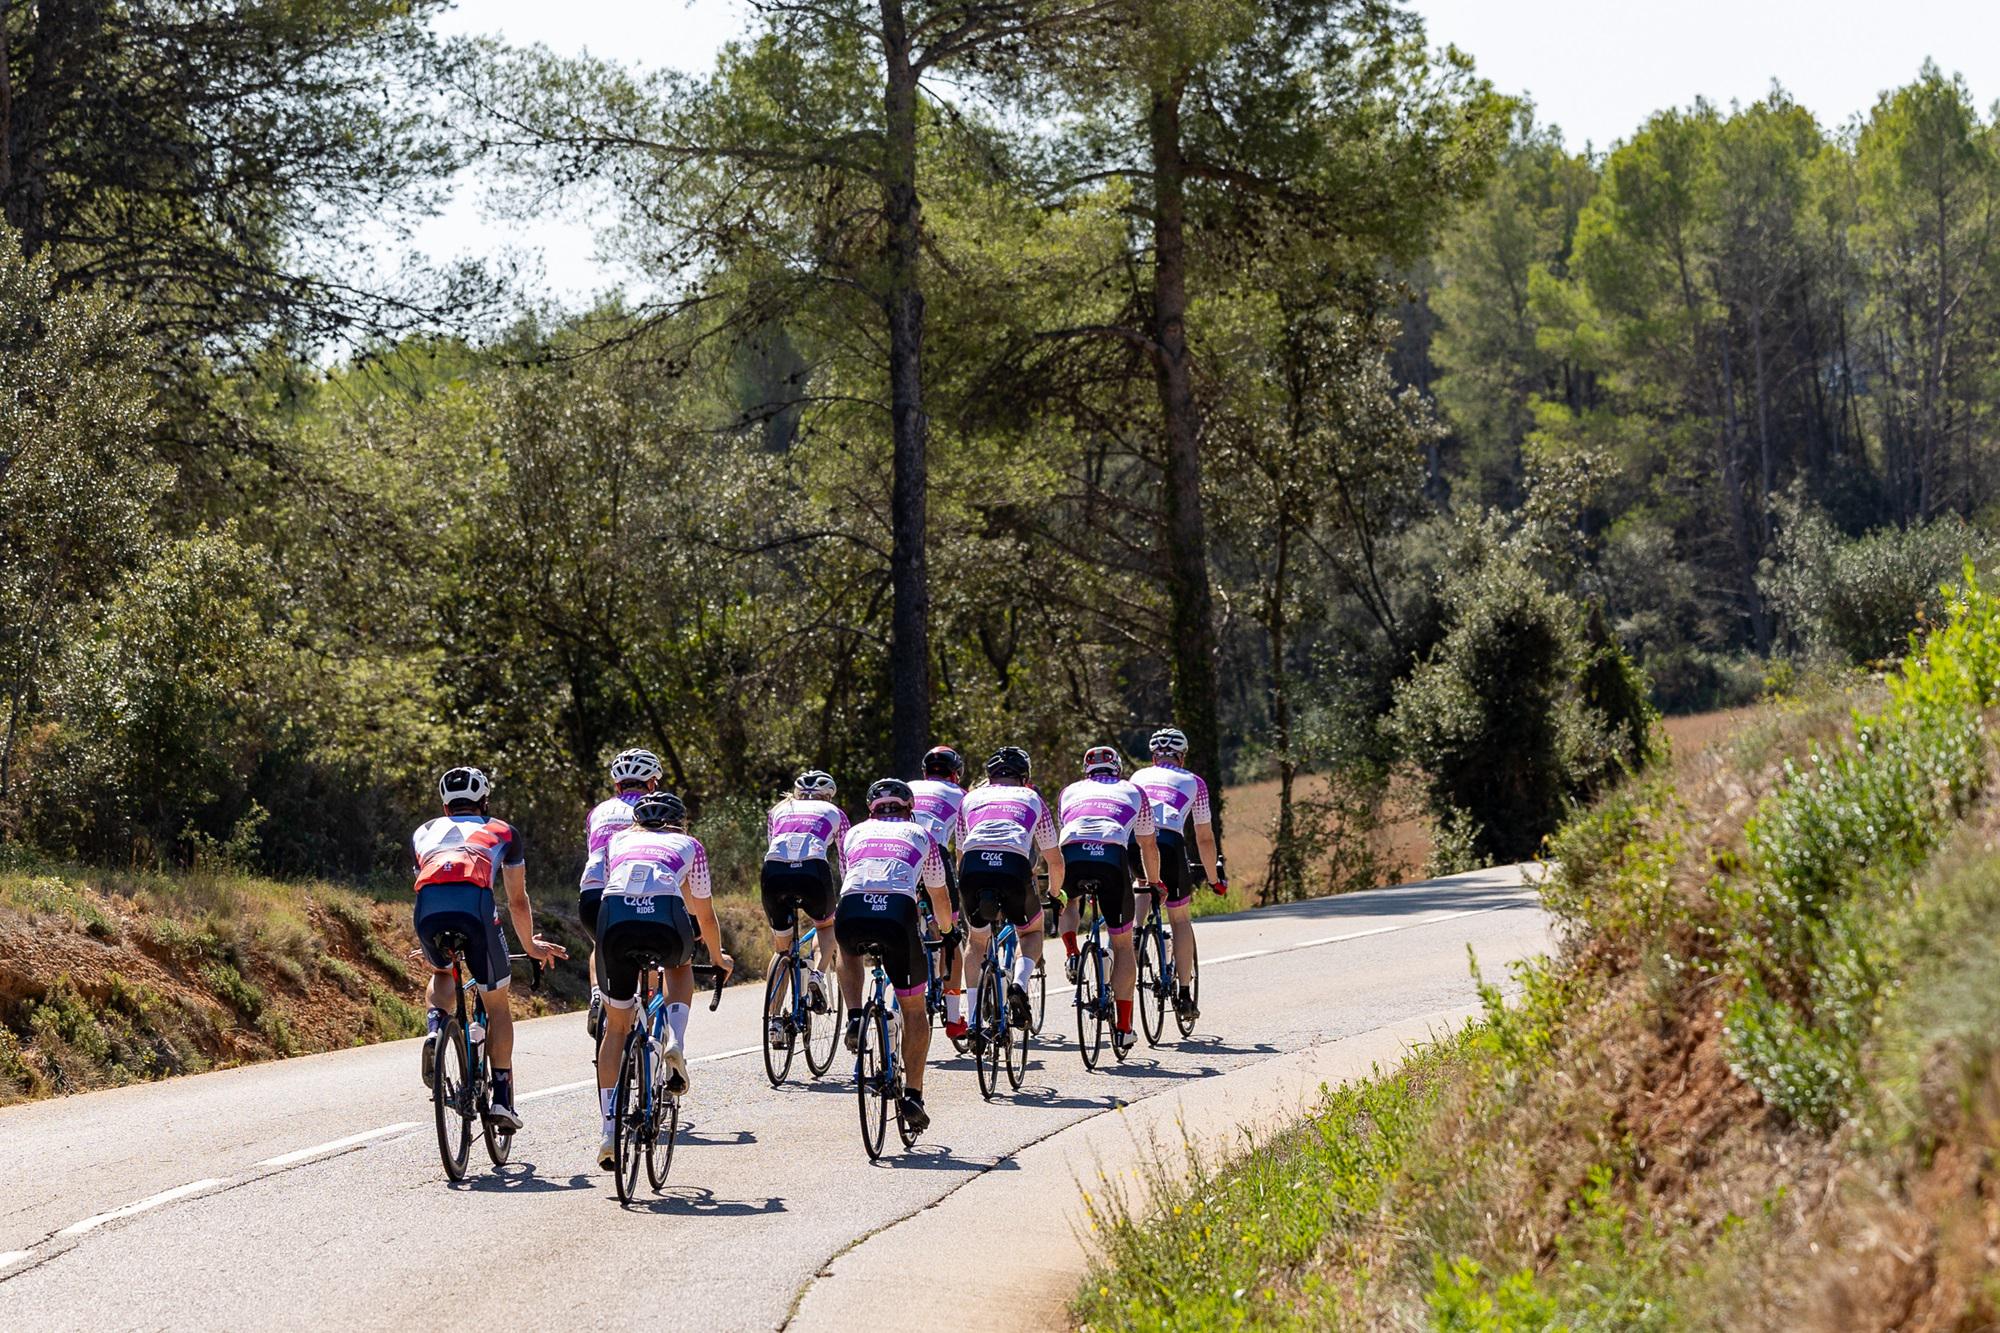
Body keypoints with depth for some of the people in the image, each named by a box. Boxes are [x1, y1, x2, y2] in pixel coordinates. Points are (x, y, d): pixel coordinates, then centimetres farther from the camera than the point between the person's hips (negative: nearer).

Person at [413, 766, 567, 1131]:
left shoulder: (424, 832, 36)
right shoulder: (502, 831, 32)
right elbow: (518, 901, 37)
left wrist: (428, 947, 61)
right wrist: (530, 946, 55)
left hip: (428, 906, 2)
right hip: (475, 902, -2)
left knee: (441, 973, 35)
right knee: (497, 1004, 18)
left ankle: (434, 1026, 4)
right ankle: (502, 1098, 13)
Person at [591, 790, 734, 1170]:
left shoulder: (618, 840, 35)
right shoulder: (688, 846, 31)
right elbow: (705, 914, 38)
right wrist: (719, 956, 56)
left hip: (615, 916, 1)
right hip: (666, 918, -1)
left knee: (616, 1025, 17)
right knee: (681, 966, 36)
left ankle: (609, 1128, 7)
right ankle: (675, 1044, 10)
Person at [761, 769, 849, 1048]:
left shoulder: (778, 811, 33)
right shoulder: (834, 813, 29)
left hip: (774, 871, 2)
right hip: (813, 870, -1)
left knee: (781, 948, 22)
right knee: (826, 925, 31)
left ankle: (774, 1018, 9)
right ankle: (818, 974, 3)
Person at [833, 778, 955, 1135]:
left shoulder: (855, 833, 31)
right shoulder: (920, 835, 30)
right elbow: (939, 897, 41)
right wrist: (946, 930, 63)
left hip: (852, 911, 1)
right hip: (899, 913, -1)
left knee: (847, 950, 40)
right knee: (914, 1009, 18)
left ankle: (854, 1019, 18)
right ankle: (912, 1095, 10)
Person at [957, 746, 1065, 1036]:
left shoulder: (972, 798, 31)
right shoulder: (1032, 798, 29)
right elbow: (1055, 861, 32)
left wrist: (964, 893, 53)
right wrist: (1054, 893, 51)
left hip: (973, 867, 1)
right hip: (1015, 866, -1)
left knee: (976, 940, 27)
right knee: (1031, 931, 28)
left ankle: (974, 1018, 15)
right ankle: (1019, 985, -1)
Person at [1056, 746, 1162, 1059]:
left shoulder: (1070, 791, 33)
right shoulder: (1133, 792, 31)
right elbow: (1148, 846, 37)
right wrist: (1154, 883, 54)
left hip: (1072, 856, 1)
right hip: (1113, 857, -1)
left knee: (1064, 901, 37)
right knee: (1123, 944, 14)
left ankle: (1072, 955, 9)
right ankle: (1123, 1028, 9)